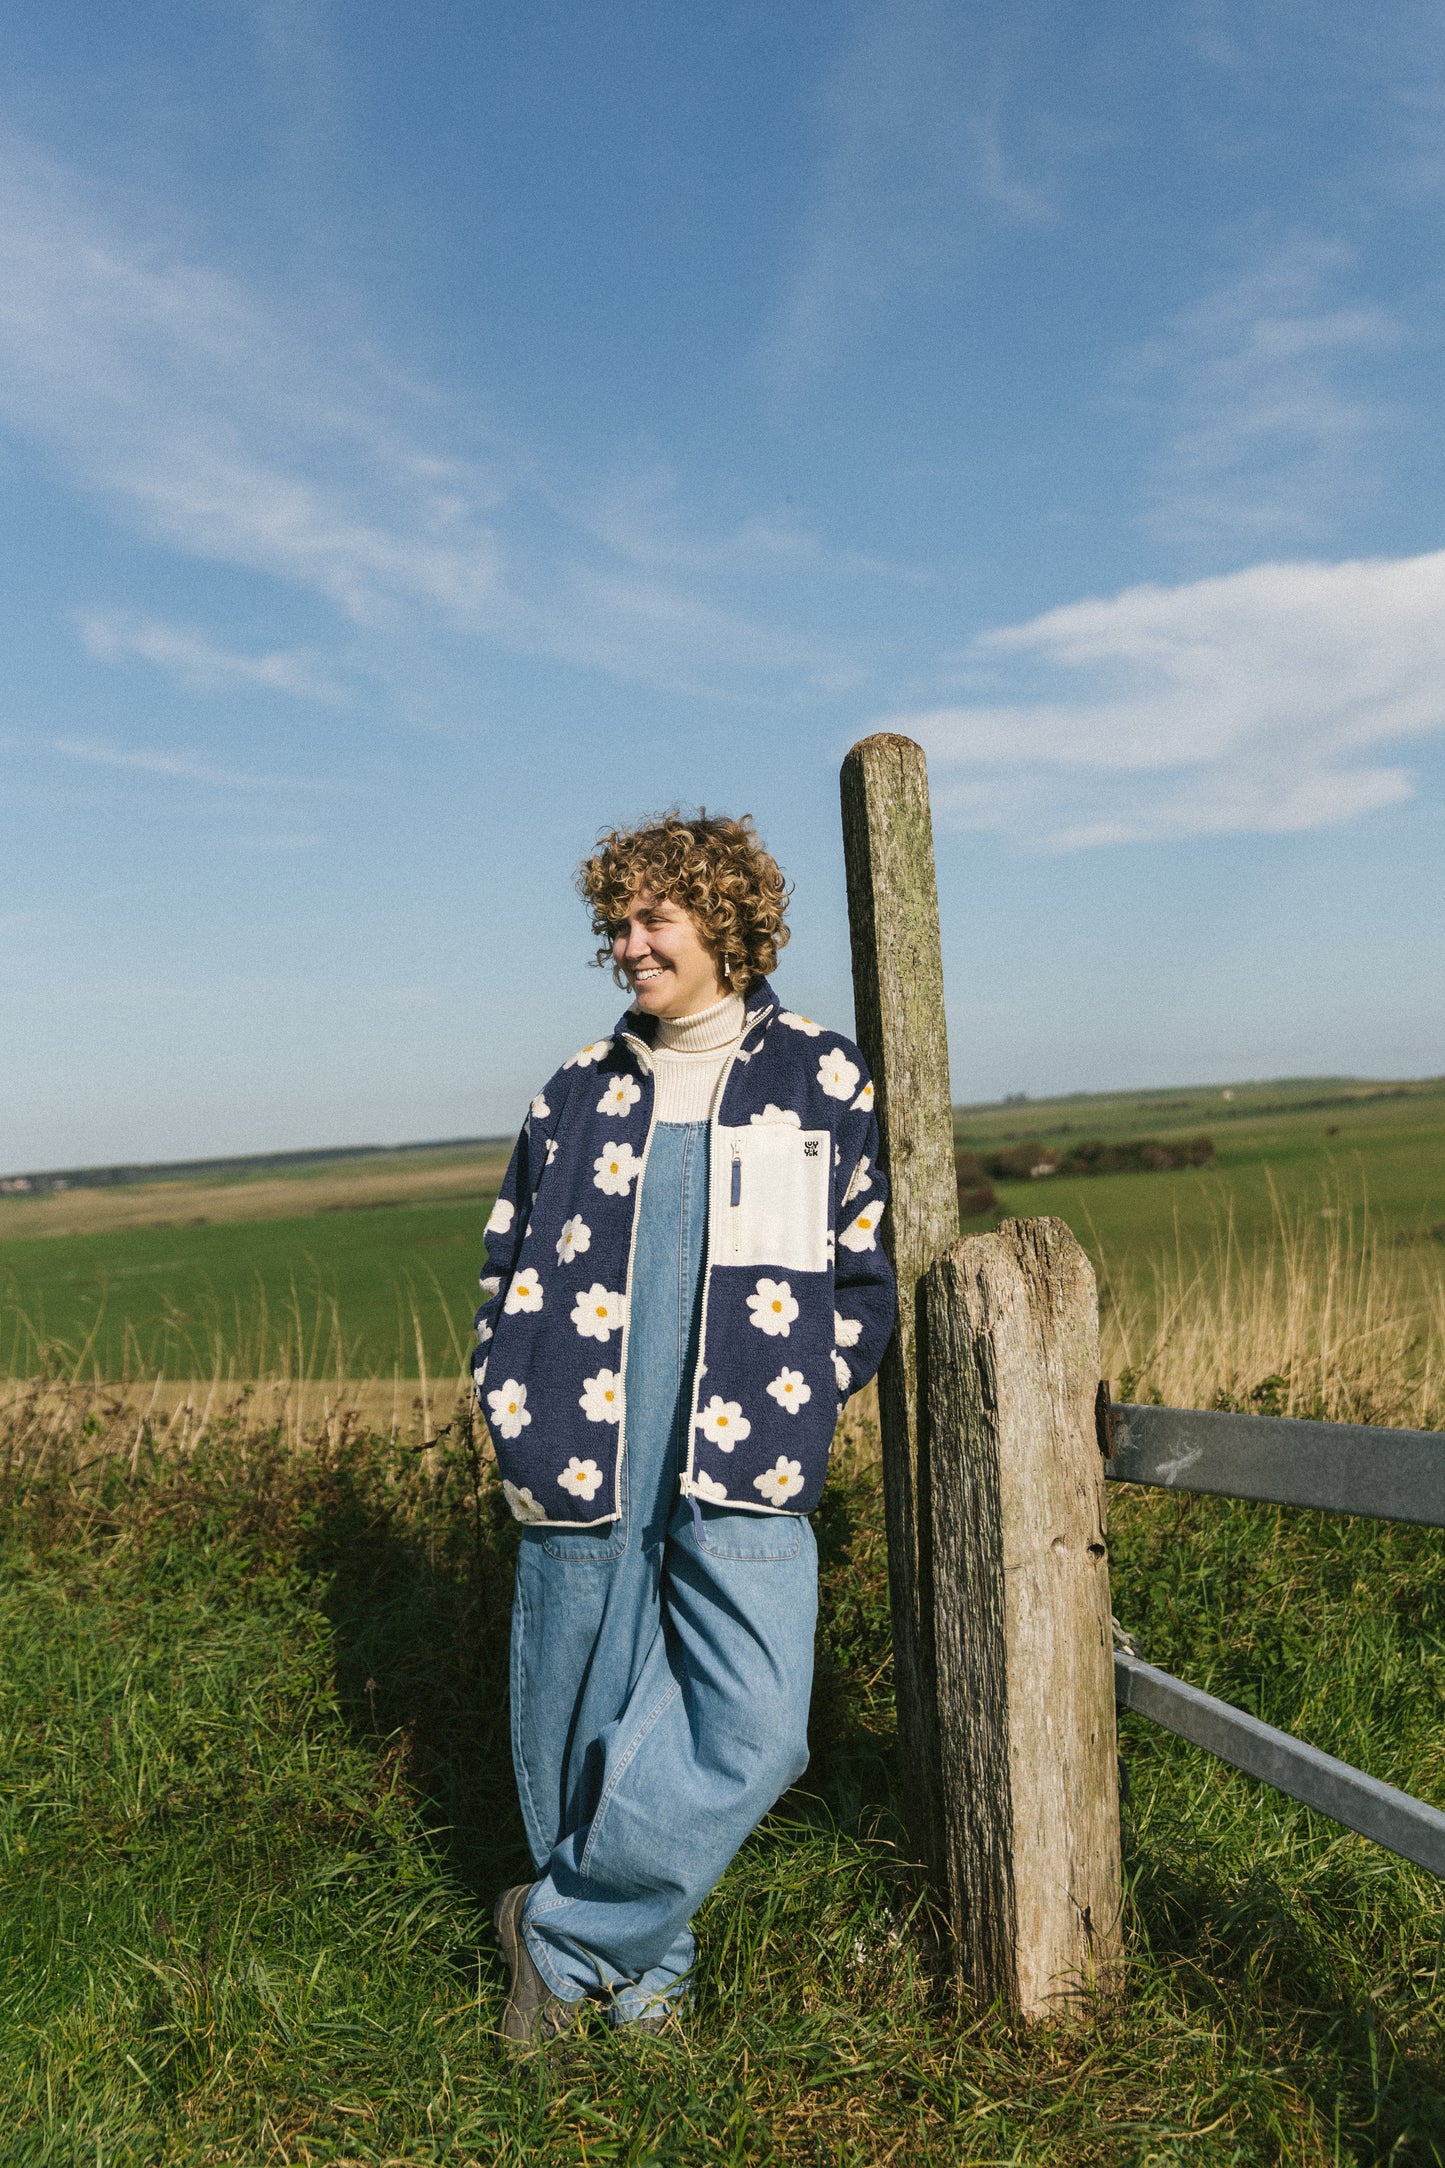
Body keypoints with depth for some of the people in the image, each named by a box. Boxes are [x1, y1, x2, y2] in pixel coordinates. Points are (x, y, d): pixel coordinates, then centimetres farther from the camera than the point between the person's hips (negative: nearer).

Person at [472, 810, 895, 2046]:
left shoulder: (822, 1079, 4)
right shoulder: (578, 1092, 10)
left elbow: (866, 1275, 8)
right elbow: (509, 1262, 18)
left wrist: (795, 1409, 0)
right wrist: (517, 1410, 7)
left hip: (744, 1478, -2)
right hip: (585, 1473, 2)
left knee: (751, 1735, -12)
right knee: (584, 1730, 8)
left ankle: (565, 1931, 9)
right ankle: (642, 1969, 31)